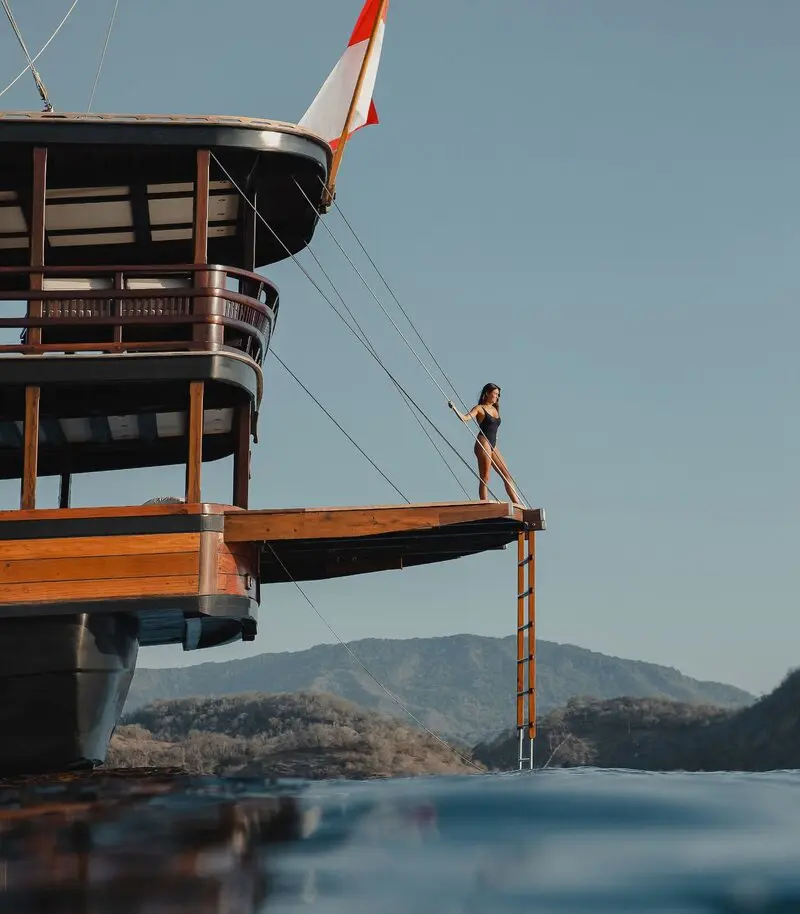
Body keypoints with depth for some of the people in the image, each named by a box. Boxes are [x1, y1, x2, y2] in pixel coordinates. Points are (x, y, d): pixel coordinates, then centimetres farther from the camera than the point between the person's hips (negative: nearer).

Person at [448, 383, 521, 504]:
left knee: (507, 476, 7)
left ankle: (518, 504, 10)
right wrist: (454, 409, -34)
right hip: (483, 444, -8)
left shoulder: (495, 409, 19)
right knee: (485, 479, -9)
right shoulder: (479, 408, -2)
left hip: (493, 446, 8)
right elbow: (465, 418, -18)